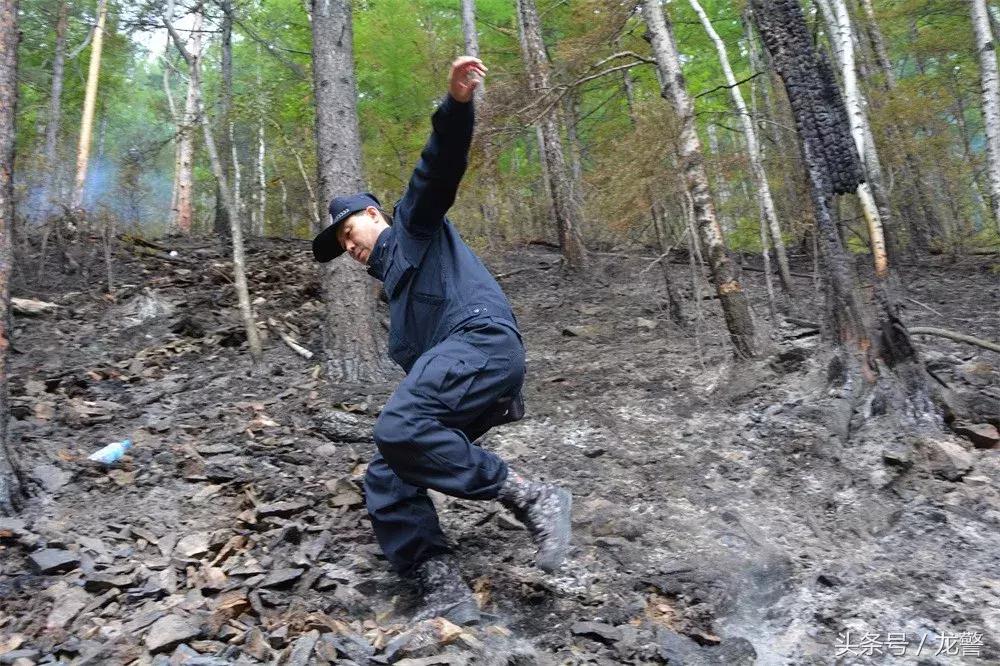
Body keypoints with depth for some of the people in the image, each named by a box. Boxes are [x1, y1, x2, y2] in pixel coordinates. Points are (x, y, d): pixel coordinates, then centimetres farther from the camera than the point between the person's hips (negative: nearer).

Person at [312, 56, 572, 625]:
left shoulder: (413, 224, 17)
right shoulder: (394, 278, 37)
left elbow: (440, 166, -2)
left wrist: (457, 104, -20)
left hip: (483, 339, -9)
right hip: (451, 358, 9)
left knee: (398, 429, -30)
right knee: (386, 478, -1)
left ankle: (530, 497, -20)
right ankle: (446, 594, -3)